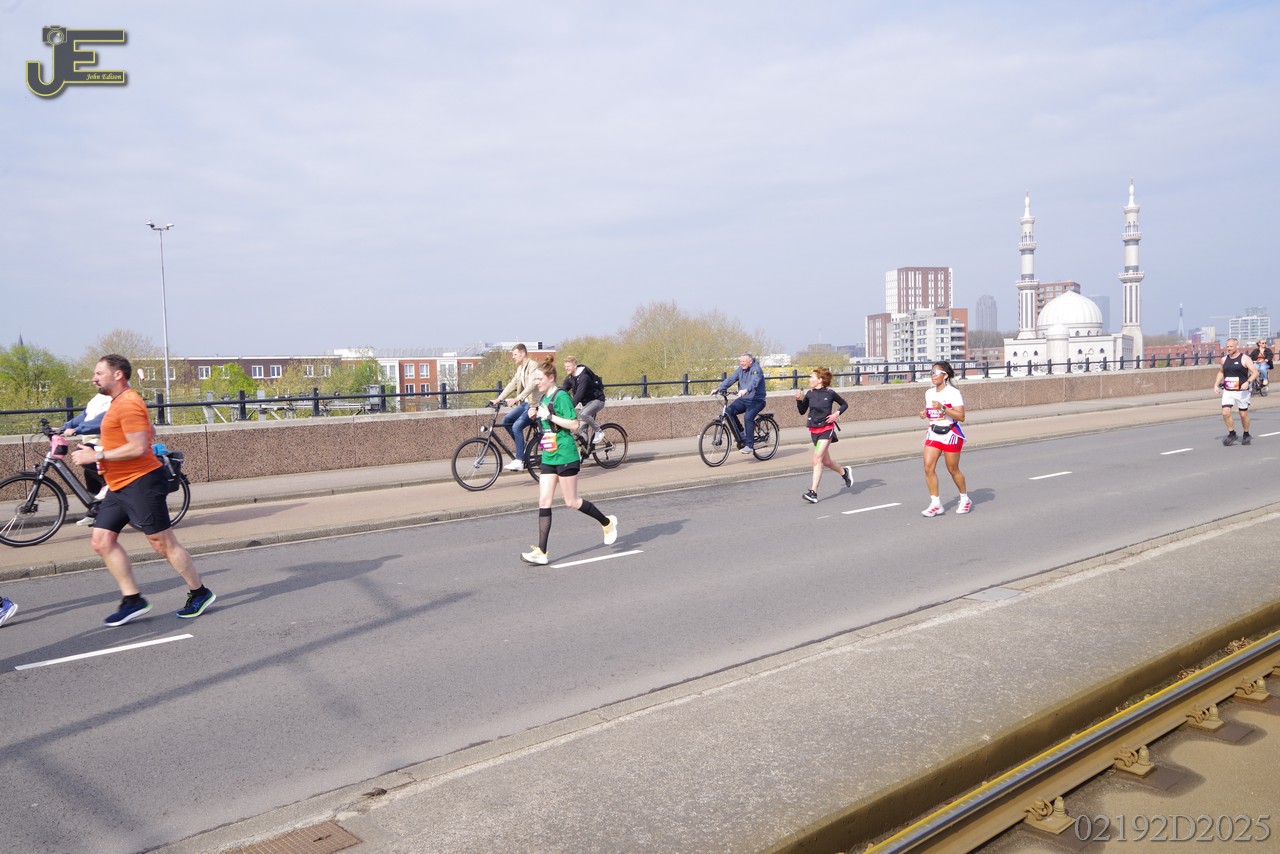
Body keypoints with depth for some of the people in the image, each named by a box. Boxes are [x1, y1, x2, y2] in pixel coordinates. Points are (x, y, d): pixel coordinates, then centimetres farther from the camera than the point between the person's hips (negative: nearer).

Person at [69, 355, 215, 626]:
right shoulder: (120, 402, 16)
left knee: (163, 543, -3)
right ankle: (132, 600, 8)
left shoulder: (128, 404, -17)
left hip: (140, 483, -10)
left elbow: (139, 447, -24)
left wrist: (97, 456, -19)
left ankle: (199, 593, 10)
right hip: (119, 486, 10)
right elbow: (150, 434, 25)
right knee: (102, 541, 4)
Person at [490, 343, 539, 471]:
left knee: (517, 426, -22)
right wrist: (499, 399, 5)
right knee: (506, 421, 0)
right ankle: (522, 450, 9)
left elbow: (531, 385, -28)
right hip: (525, 403, 9)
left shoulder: (532, 366, -14)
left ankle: (519, 461, -18)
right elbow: (512, 384, 14)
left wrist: (517, 398, -39)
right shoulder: (520, 368, 15)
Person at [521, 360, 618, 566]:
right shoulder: (544, 398, 13)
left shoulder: (561, 396, -13)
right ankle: (541, 552, -2)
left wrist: (550, 416, -20)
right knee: (544, 502, 0)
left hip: (565, 457, -8)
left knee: (571, 502, 2)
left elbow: (574, 425, -20)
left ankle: (607, 523, 26)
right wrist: (537, 415, 11)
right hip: (548, 458, 8)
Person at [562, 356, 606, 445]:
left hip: (597, 400, -8)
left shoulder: (584, 377, -26)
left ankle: (598, 431, -14)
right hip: (586, 402, 8)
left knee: (583, 414, -32)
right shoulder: (569, 378, -1)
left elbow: (579, 394, -35)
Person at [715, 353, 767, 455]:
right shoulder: (741, 369, 8)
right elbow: (730, 379, -1)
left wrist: (746, 390, -52)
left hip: (756, 400, -7)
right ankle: (741, 433, -1)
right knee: (729, 411, -17)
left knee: (748, 417, -29)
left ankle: (749, 445, -21)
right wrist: (719, 388, -16)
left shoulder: (756, 369, -13)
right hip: (743, 399, 7)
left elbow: (754, 382, -33)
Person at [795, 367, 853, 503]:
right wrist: (799, 400, -7)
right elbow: (802, 411, 9)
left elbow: (844, 404, 7)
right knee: (826, 461, 15)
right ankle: (845, 471, 46)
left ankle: (813, 492, -20)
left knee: (817, 459, -18)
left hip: (827, 429, -5)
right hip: (814, 430, 5)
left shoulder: (830, 393, -7)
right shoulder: (809, 394, 2)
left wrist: (837, 414, -9)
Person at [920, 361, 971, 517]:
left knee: (953, 469, 5)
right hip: (933, 434, 6)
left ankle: (965, 500, 28)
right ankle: (935, 505, -3)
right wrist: (925, 414, 2)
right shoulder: (929, 393, 9)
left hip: (951, 434, -6)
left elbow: (961, 416, -18)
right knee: (928, 467, -9)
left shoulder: (953, 393, -12)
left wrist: (943, 408, -27)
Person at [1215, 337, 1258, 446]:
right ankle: (1232, 434, 5)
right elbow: (1221, 372, 24)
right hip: (1227, 391, 4)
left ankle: (1246, 435, 25)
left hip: (1242, 391, -3)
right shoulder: (1224, 359, 8)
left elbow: (1255, 372, -12)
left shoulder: (1244, 359, -7)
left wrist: (1248, 382, -28)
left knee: (1243, 414, 6)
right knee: (1225, 413, -11)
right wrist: (1216, 385, 12)